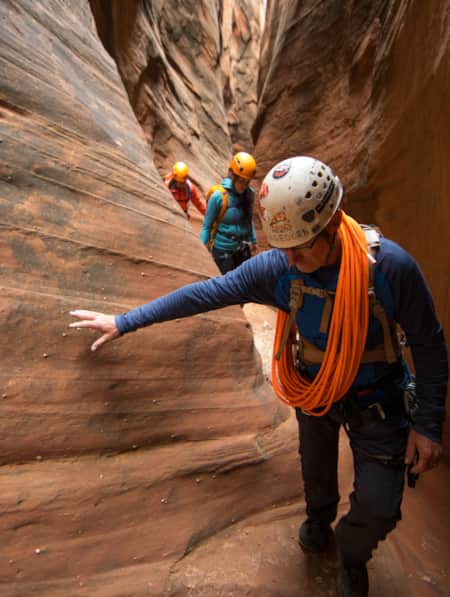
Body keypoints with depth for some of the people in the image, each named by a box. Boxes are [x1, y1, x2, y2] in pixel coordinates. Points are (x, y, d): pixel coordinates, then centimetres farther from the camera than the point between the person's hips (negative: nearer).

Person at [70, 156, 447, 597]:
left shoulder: (390, 265, -29)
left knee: (378, 509, -3)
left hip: (376, 399, -1)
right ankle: (318, 521, 60)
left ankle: (352, 553, 36)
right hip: (312, 390, 2)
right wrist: (124, 321, -15)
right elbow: (206, 293, -18)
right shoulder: (276, 267, -23)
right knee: (315, 470, 23)